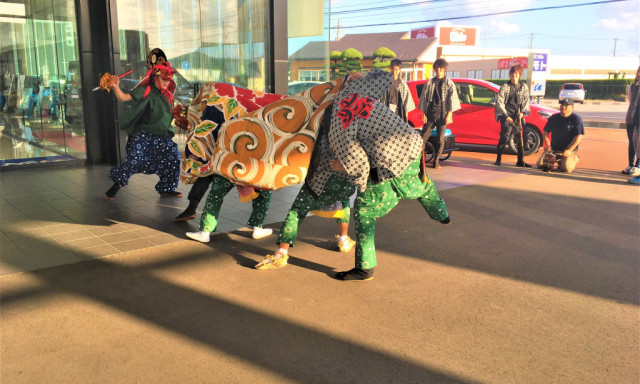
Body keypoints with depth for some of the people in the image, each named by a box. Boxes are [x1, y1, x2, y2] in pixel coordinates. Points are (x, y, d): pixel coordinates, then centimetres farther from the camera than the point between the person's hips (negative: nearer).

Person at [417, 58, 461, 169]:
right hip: (430, 114, 1)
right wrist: (423, 114, 2)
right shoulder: (430, 83, 10)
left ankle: (436, 161, 7)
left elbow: (452, 100, 4)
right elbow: (424, 98, 10)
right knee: (423, 137, -5)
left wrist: (449, 114, -6)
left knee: (440, 139, 0)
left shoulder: (449, 84, 7)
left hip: (442, 115, -1)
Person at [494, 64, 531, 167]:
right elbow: (500, 102, -4)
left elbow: (526, 101, 13)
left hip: (518, 116, 4)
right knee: (505, 136, -12)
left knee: (520, 137, 3)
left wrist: (522, 112, -6)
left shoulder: (524, 87, 12)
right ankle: (498, 159, -2)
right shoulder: (504, 87, 0)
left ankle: (520, 161, 10)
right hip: (507, 115, -4)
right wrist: (506, 116, -12)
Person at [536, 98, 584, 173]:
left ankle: (574, 159, 10)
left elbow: (578, 136, -11)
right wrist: (548, 144, -6)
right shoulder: (553, 118, 8)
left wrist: (569, 150, -21)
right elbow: (546, 132, 12)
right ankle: (554, 159, 18)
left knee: (566, 168, -27)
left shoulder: (576, 119, -5)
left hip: (570, 149, -4)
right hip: (553, 148, 4)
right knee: (541, 164, -14)